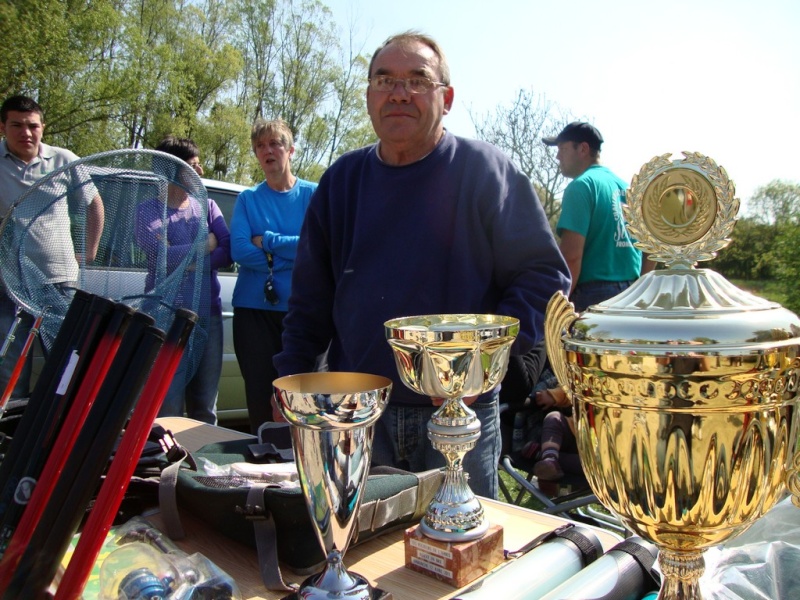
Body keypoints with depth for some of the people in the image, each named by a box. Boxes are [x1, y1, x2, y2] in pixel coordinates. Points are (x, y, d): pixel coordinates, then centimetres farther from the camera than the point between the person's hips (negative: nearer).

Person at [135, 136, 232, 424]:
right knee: (168, 405, -5)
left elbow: (228, 253, 0)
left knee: (205, 410, 10)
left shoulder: (207, 206, 13)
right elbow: (162, 254, -14)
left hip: (209, 314, 4)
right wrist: (207, 244, -3)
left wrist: (184, 257, -13)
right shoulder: (149, 210, 3)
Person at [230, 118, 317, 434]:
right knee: (258, 393, 7)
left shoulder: (312, 194, 5)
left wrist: (267, 241, -9)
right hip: (253, 309, 2)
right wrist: (292, 256, -11)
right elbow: (239, 250, -6)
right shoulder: (247, 199, 9)